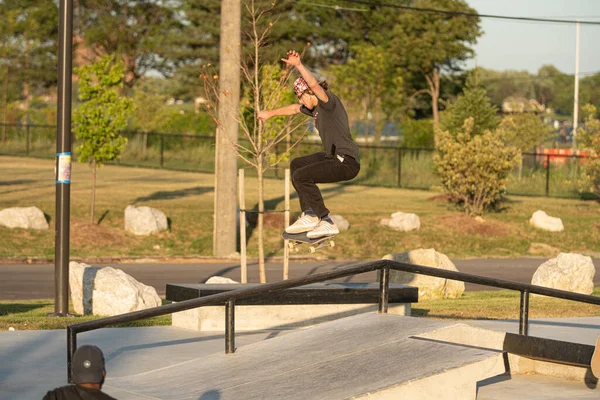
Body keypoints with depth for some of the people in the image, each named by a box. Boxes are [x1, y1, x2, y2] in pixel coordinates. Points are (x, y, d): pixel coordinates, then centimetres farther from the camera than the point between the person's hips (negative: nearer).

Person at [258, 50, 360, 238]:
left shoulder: (328, 101, -12)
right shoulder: (315, 108, 15)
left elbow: (314, 84, -32)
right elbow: (294, 109, 32)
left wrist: (299, 66, -41)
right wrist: (271, 113, 46)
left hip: (347, 162, -11)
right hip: (333, 157, 11)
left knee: (301, 176, -18)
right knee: (296, 164, 23)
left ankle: (325, 221, -12)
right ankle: (309, 215, 15)